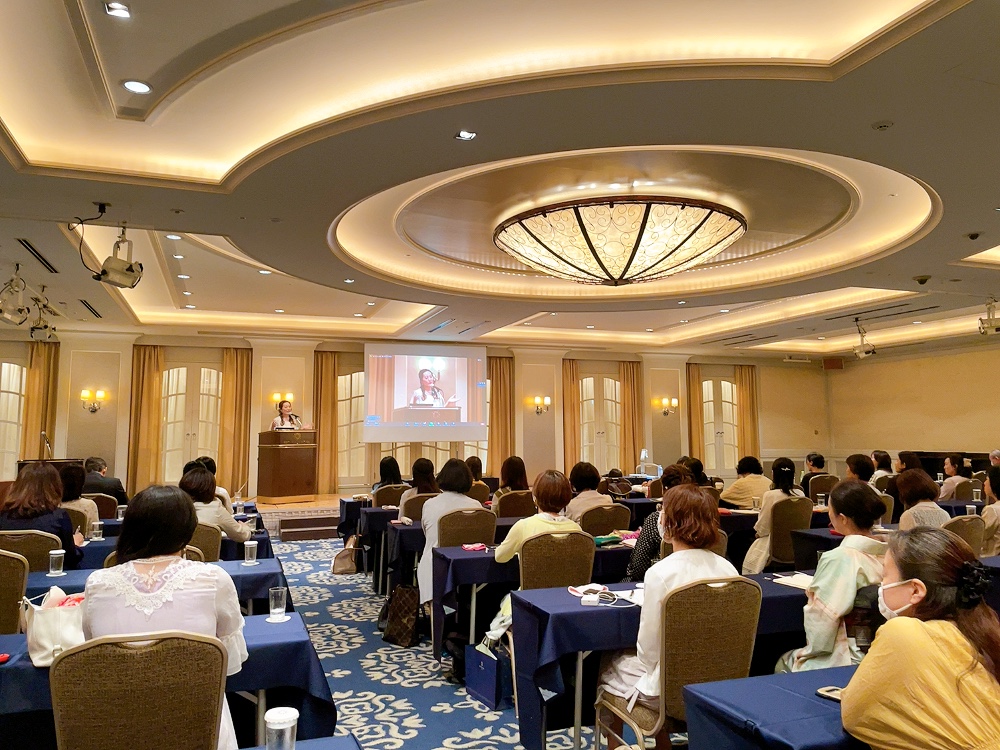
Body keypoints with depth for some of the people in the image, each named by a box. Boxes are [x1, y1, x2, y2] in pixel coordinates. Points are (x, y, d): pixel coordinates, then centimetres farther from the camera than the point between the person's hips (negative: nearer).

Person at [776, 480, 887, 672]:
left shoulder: (838, 559, -23)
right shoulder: (888, 552, -3)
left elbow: (822, 621, -18)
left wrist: (811, 649, -1)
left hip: (850, 660, -7)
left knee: (783, 663, 16)